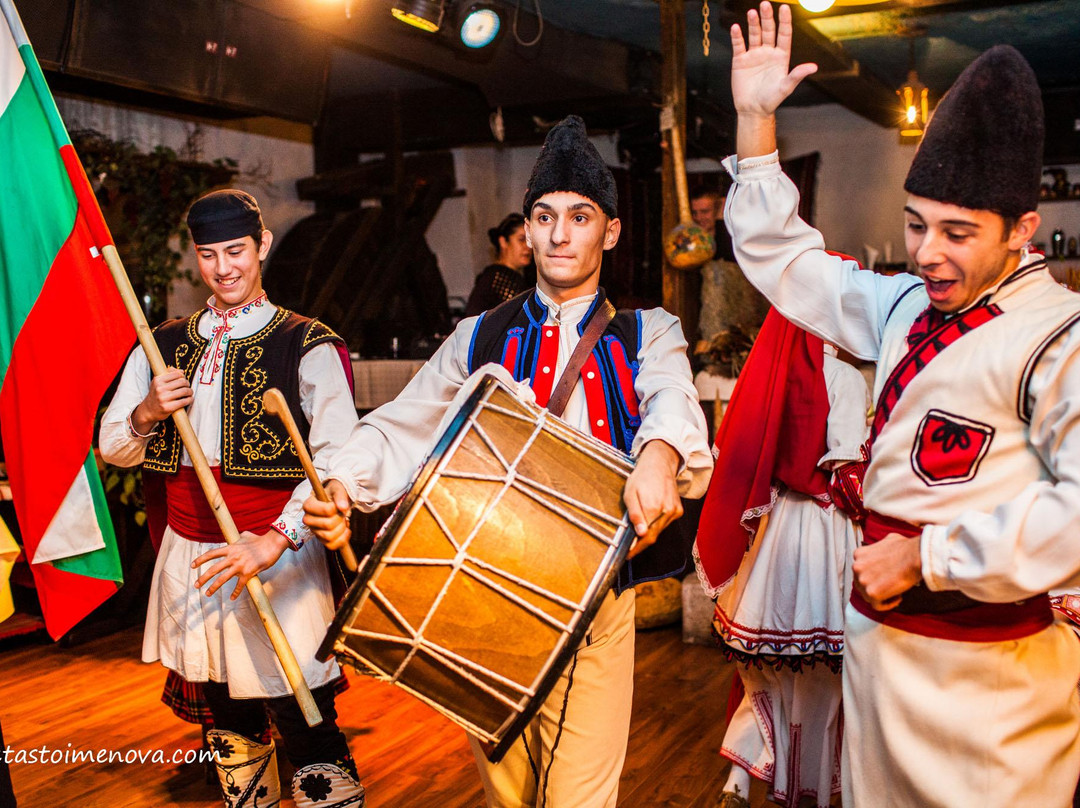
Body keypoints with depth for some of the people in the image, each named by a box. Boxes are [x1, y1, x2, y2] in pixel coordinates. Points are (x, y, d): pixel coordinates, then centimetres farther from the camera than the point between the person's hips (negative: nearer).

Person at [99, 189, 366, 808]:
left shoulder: (308, 345, -5)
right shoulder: (166, 345, 11)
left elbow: (338, 456, -18)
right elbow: (112, 449, 12)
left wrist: (275, 539, -30)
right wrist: (146, 414, -10)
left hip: (278, 557, -5)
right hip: (190, 558, 5)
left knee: (307, 725, -5)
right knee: (229, 720, 18)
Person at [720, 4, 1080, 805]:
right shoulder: (909, 305, 6)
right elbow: (785, 262, 16)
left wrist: (926, 556, -22)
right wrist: (755, 122, 9)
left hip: (984, 676, -7)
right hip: (881, 634, 7)